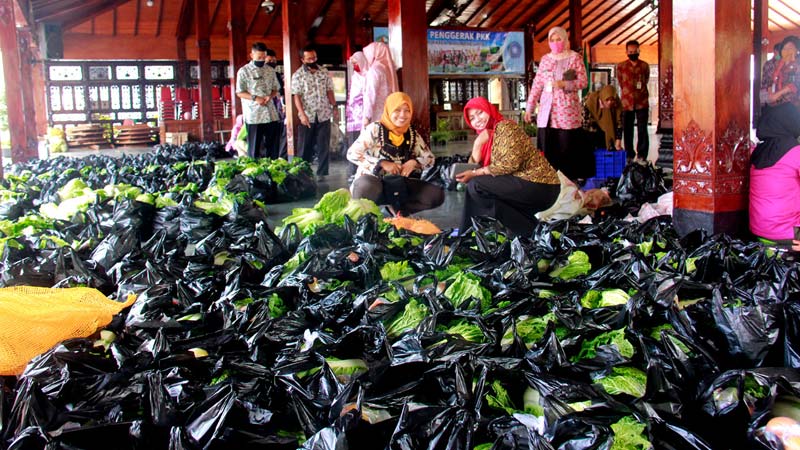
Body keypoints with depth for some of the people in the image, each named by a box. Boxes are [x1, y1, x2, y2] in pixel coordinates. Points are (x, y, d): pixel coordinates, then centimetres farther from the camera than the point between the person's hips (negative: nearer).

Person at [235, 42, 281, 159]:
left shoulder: (270, 70, 11)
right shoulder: (244, 71, -2)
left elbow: (276, 89, 16)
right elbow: (239, 93, -3)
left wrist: (270, 96, -6)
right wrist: (255, 98, -17)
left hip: (271, 114, 4)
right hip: (253, 116, -4)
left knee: (273, 147, 7)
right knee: (254, 148, 0)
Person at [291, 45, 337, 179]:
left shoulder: (324, 72, 6)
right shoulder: (298, 75, -4)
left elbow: (329, 91, 11)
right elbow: (296, 96, -7)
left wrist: (334, 107, 2)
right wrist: (302, 114, -16)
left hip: (324, 115, 3)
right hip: (307, 117, -3)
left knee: (323, 146, 6)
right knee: (304, 146, 4)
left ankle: (322, 173, 14)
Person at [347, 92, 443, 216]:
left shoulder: (412, 134, 6)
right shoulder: (375, 129, -7)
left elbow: (429, 158, 13)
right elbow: (352, 154, -13)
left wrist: (414, 162, -10)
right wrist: (382, 163, -19)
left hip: (400, 184, 5)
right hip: (374, 181, -5)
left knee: (437, 195, -14)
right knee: (365, 189, -42)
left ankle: (397, 209, -1)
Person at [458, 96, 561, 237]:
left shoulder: (505, 126, -9)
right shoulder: (488, 137, 16)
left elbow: (510, 164, -20)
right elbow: (475, 166, 10)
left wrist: (475, 174, -14)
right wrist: (478, 143, -4)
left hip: (541, 187, -10)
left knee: (476, 186, -18)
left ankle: (528, 232, -12)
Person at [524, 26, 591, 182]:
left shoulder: (574, 57, 3)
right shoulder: (545, 59, 13)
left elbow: (583, 81, -2)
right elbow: (537, 84, 12)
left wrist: (564, 84, -16)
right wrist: (529, 107, 7)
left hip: (567, 108, -3)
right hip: (547, 110, 4)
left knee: (567, 146, -4)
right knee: (546, 147, 1)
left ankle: (570, 179, 3)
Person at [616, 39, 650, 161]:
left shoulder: (645, 66, 3)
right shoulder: (621, 66, 2)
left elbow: (645, 82, 13)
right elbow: (621, 84, 10)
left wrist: (639, 92, 10)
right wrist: (628, 93, 9)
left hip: (642, 102, -1)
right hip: (627, 103, 1)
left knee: (642, 131, -1)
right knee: (627, 131, 5)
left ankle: (642, 156, 5)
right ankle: (629, 156, 15)